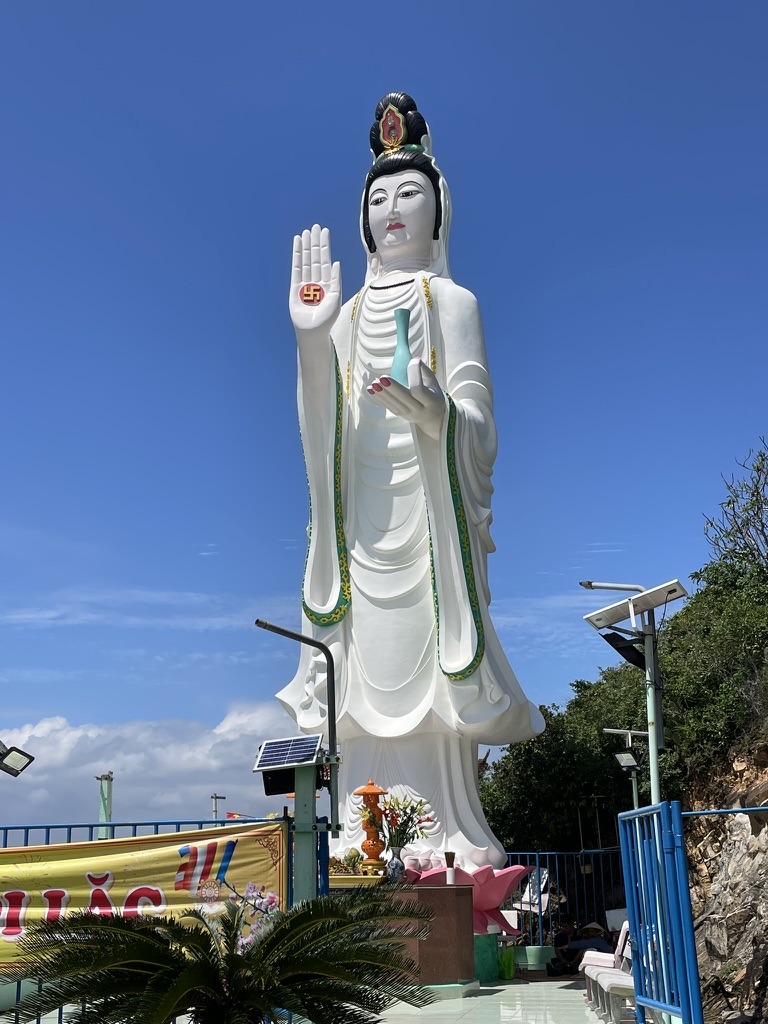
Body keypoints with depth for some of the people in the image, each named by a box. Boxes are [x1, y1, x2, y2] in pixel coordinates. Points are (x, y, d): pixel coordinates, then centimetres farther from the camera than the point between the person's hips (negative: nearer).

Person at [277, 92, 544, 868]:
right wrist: (310, 338, -8)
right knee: (368, 676, 0)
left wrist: (431, 408, -26)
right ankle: (366, 846, 4)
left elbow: (474, 423, -3)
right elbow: (325, 424, 6)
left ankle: (445, 835, -2)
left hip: (428, 512, -4)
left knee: (426, 672, -8)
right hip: (364, 518, 4)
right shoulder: (348, 313, 17)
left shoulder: (452, 302, 6)